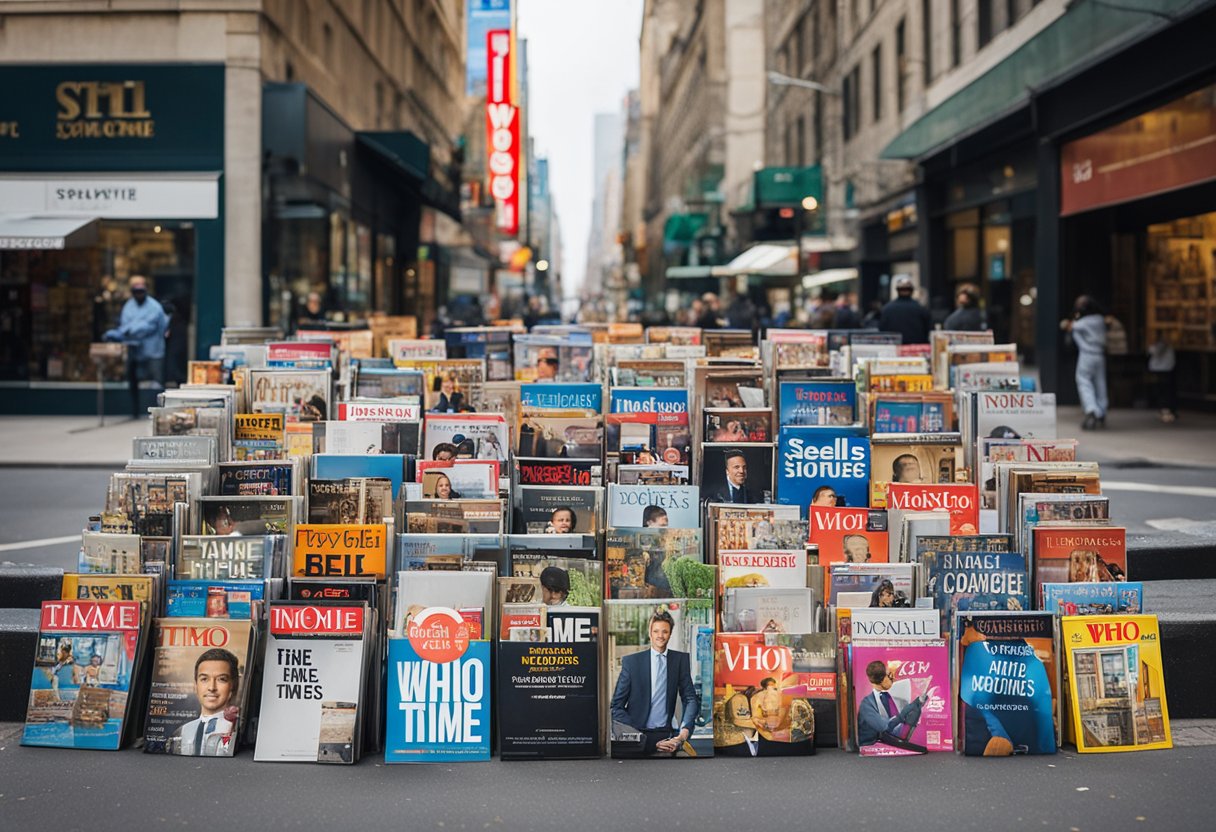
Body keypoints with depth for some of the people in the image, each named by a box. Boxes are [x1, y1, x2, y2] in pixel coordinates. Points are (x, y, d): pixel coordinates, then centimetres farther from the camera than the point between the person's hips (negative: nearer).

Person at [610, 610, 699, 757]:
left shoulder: (680, 659, 8)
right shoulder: (631, 661, 2)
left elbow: (691, 699, 9)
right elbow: (617, 706, 0)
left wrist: (684, 731, -11)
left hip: (666, 735, 3)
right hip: (638, 734, -3)